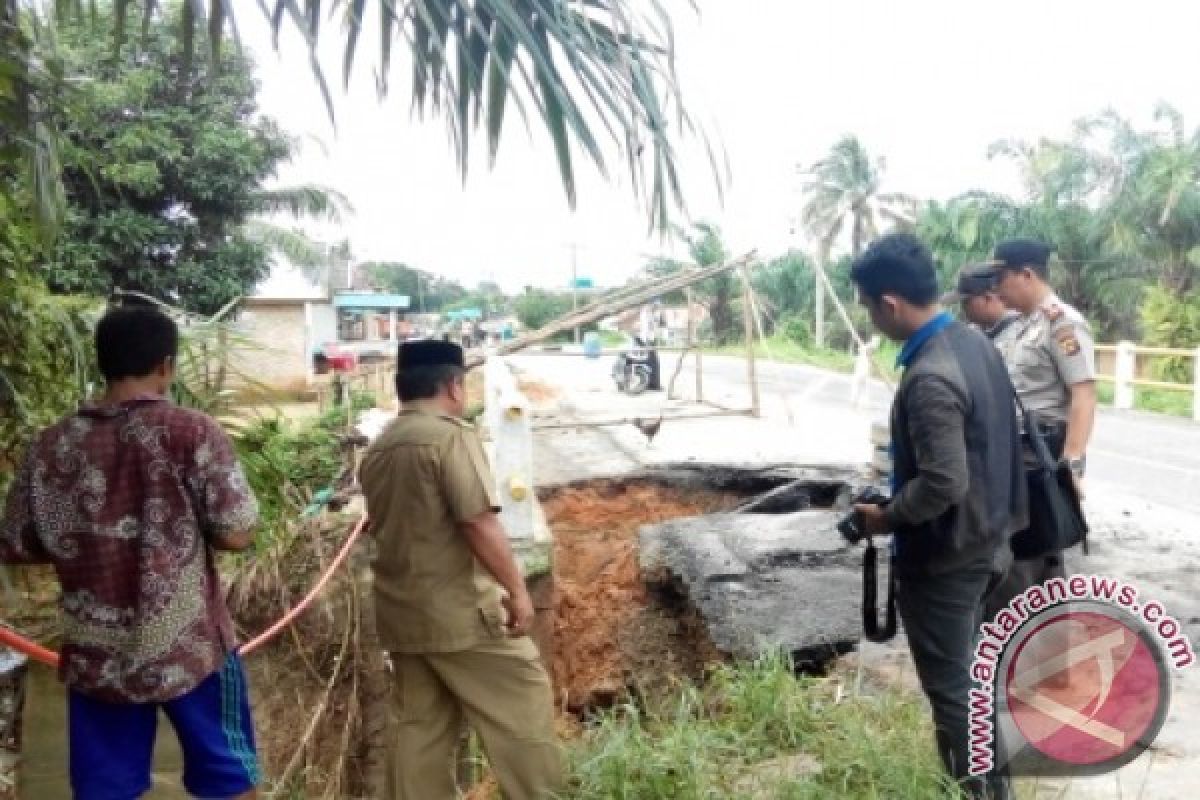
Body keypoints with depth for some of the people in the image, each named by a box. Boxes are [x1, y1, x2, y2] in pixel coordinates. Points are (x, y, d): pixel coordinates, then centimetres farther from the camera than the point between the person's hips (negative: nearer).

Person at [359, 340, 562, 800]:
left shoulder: (378, 450, 11)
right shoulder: (450, 435, -15)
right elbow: (480, 522, -21)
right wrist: (516, 588, -13)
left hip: (402, 612, 8)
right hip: (459, 610, -8)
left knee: (419, 724, 15)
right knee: (522, 706, 6)